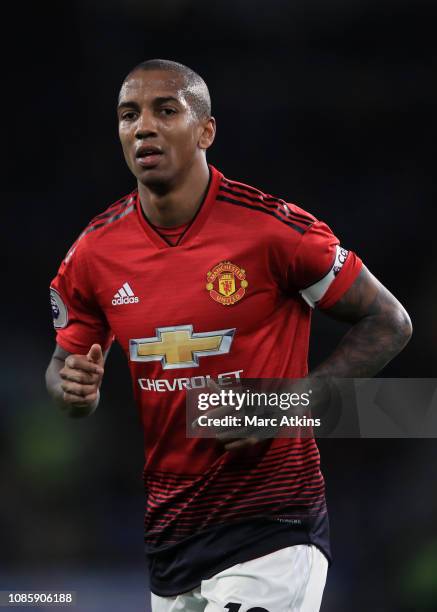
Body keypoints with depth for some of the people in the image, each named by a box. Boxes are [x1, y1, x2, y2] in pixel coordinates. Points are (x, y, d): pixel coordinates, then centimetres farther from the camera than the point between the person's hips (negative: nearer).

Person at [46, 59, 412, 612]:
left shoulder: (272, 228, -12)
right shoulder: (94, 253, 1)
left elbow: (388, 323, -5)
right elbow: (64, 362, 16)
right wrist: (74, 389, -9)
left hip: (272, 524, -5)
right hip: (168, 534, 5)